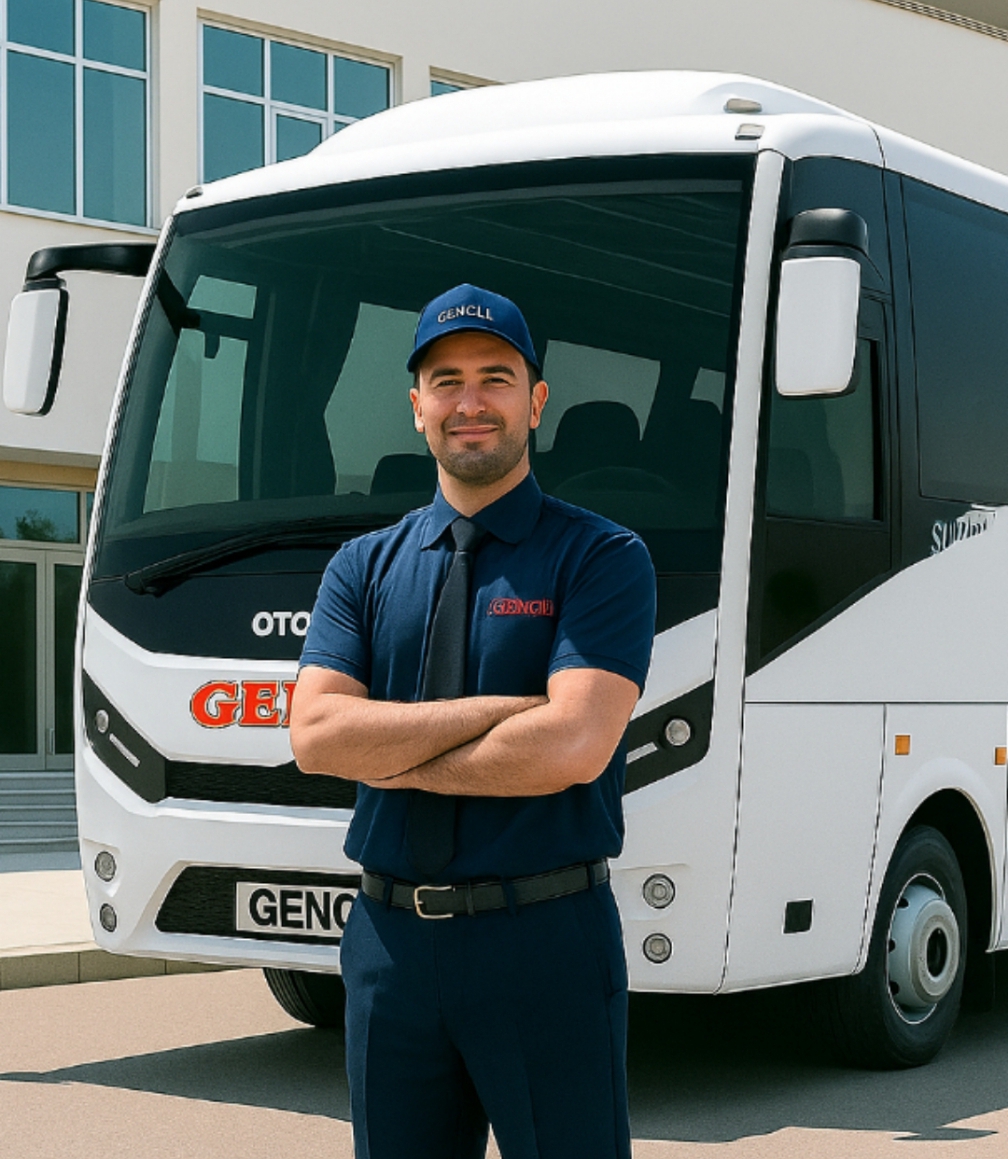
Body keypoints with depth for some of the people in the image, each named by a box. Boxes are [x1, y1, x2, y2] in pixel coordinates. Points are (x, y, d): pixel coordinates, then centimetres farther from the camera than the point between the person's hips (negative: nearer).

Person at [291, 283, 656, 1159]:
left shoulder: (601, 558, -3)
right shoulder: (364, 567, 10)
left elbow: (573, 748, -17)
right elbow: (315, 735, -5)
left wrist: (391, 760, -7)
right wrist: (509, 707, -12)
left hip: (545, 943, -4)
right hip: (390, 945, 4)